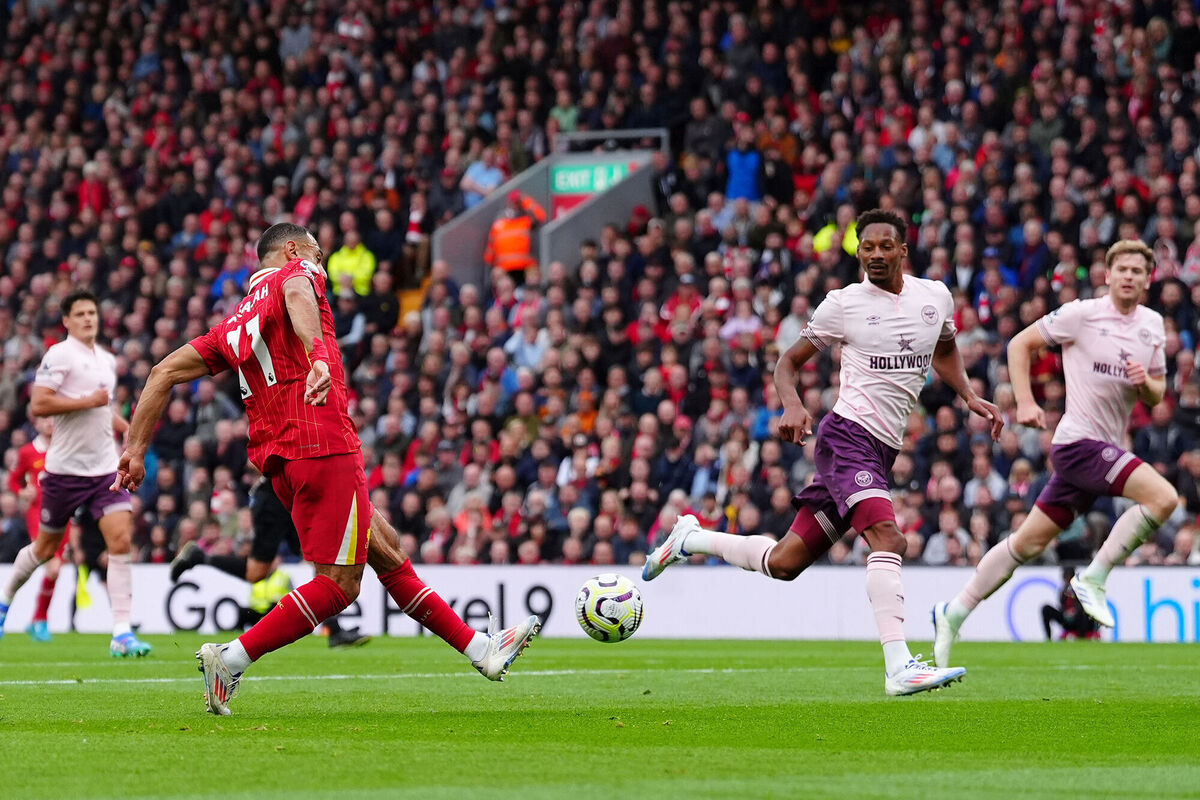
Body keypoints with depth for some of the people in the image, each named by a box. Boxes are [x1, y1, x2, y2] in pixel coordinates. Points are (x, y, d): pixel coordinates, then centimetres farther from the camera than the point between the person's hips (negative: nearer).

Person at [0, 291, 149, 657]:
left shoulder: (107, 361, 14)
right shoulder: (59, 355, -9)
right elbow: (38, 405, -20)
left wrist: (130, 429, 13)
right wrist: (88, 401, -20)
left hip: (105, 468, 5)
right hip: (65, 468, -5)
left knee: (121, 541, -12)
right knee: (45, 547, 9)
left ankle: (122, 633, -15)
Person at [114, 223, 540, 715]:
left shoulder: (235, 322, 23)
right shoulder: (297, 273, 6)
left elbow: (164, 373, 18)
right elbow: (297, 295, -20)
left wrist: (136, 449, 16)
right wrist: (319, 357, -38)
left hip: (278, 460, 9)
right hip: (324, 445, -9)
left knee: (385, 552, 15)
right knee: (338, 585, -8)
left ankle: (479, 648, 20)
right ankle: (231, 660, -13)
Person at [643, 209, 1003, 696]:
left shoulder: (935, 297, 11)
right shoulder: (844, 304, -2)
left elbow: (944, 354, 32)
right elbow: (789, 362, 6)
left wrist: (970, 398, 16)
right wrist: (792, 406, -14)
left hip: (882, 452, 6)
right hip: (848, 434, -6)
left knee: (785, 562, 8)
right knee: (888, 538, -28)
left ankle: (692, 538, 31)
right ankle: (898, 668, -34)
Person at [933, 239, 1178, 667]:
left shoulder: (1153, 326, 12)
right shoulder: (1082, 314, -6)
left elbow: (1156, 396, 17)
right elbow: (1020, 344, 1)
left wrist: (1146, 382, -7)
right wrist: (1025, 402, -10)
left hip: (1108, 446, 7)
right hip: (1079, 439, -7)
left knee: (1030, 541, 10)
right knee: (1163, 496, -23)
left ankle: (954, 613, 19)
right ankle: (1093, 577, -11)